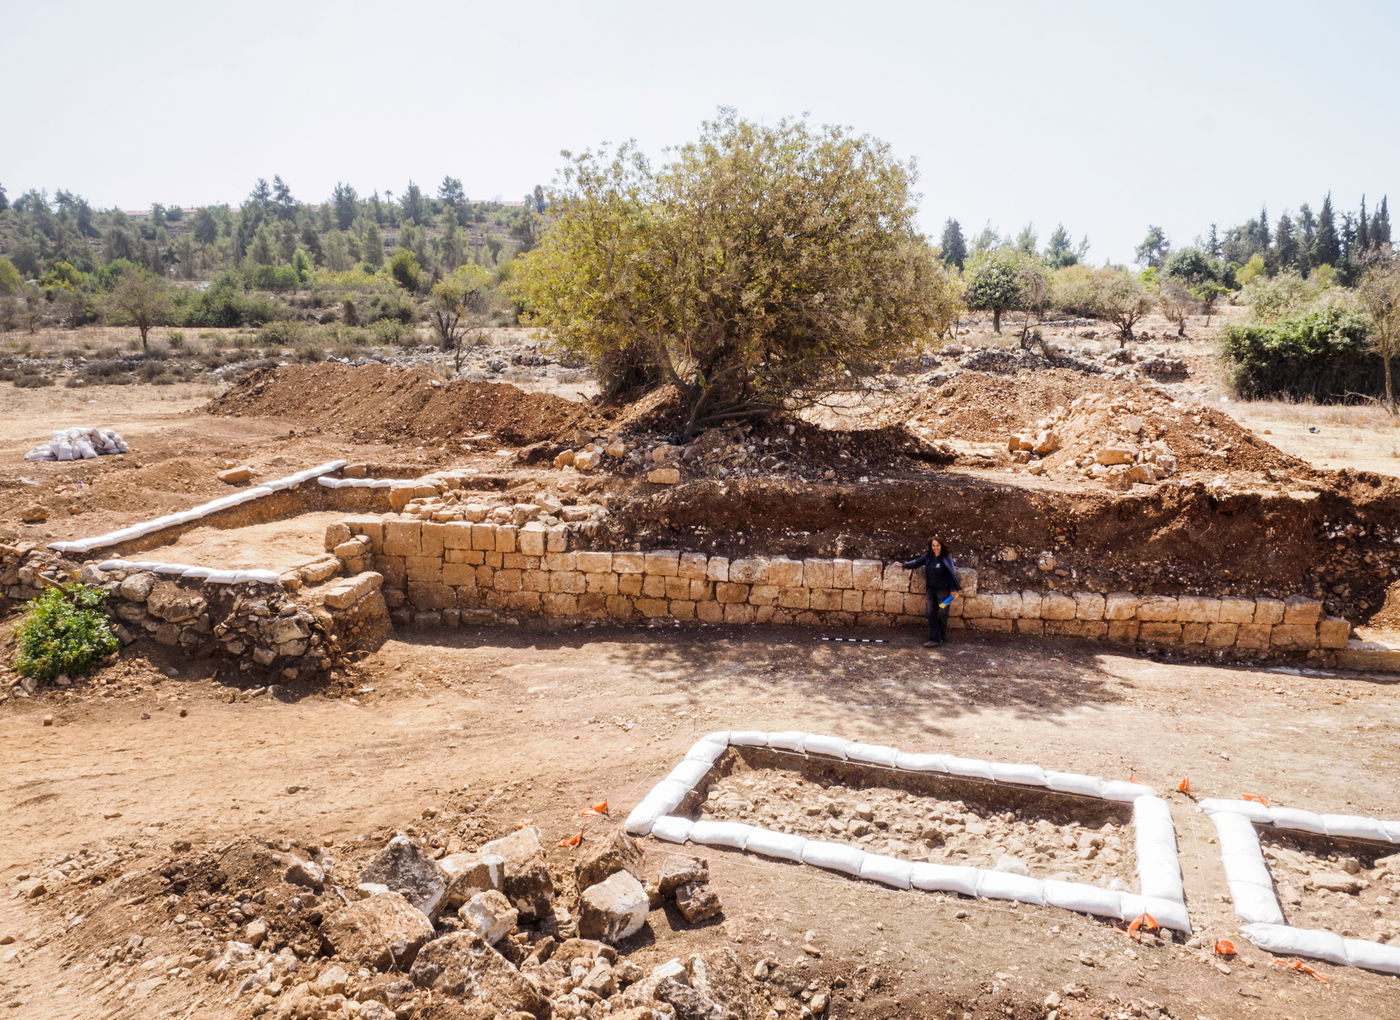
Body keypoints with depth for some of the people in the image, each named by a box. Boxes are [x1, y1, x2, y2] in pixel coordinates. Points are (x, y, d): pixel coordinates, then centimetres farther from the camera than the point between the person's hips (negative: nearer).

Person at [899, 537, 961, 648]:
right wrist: (904, 564, 16)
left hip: (943, 590, -5)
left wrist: (953, 589, -9)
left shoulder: (946, 558, -9)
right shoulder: (928, 557, 3)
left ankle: (941, 637, 12)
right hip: (931, 589, 5)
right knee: (931, 614, 3)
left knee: (942, 613, 2)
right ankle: (935, 638, 7)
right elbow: (917, 562, 17)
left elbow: (952, 573, -8)